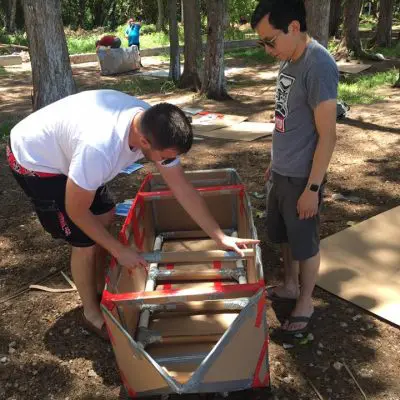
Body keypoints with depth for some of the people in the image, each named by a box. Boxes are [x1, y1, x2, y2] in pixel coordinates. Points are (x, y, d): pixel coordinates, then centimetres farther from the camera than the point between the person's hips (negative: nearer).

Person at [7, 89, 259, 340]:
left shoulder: (154, 127, -19)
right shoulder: (99, 149, -42)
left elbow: (183, 188, -12)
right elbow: (77, 211, -26)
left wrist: (220, 237, -12)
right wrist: (120, 250, -19)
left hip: (64, 147, 8)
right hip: (34, 160, -7)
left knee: (105, 216, 13)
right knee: (85, 241, -6)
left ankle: (100, 289, 34)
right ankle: (92, 313, 18)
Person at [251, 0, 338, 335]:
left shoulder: (319, 66, -22)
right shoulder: (289, 60, 5)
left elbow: (327, 135, -21)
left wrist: (312, 187, -19)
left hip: (301, 178, -8)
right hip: (281, 172, 8)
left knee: (305, 243, 10)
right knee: (285, 236, 22)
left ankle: (305, 304, 30)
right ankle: (290, 286, 43)